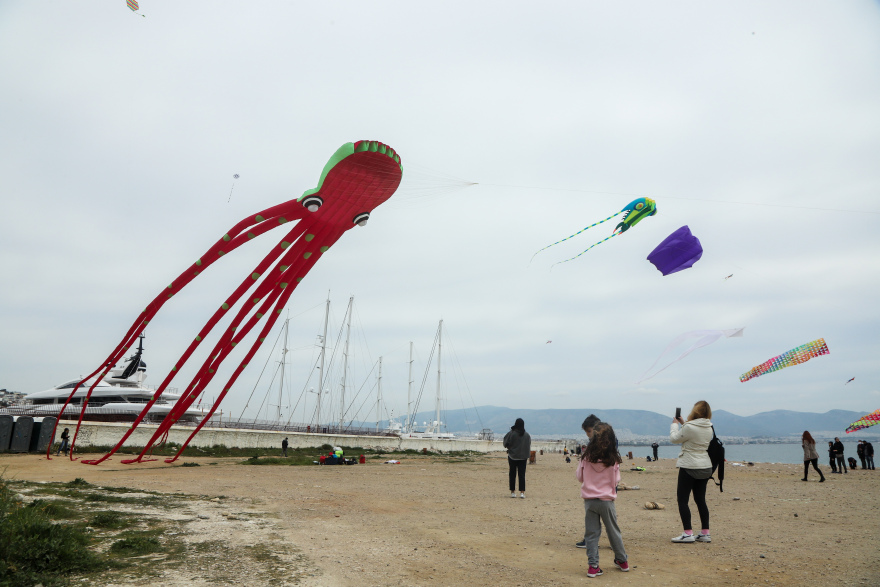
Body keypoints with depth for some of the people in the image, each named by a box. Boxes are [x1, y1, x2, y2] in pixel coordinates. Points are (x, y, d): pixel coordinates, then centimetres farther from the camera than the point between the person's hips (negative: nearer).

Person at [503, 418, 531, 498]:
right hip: (523, 457, 2)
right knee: (522, 475, 4)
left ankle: (512, 492, 10)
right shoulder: (527, 435, -3)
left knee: (512, 474, 8)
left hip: (512, 456, -2)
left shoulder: (511, 433, -12)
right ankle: (522, 492, -3)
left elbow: (505, 444, -4)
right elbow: (529, 447, 7)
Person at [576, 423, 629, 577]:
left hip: (589, 500, 0)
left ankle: (593, 566, 9)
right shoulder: (614, 460, -10)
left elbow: (579, 476, 1)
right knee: (613, 531, 17)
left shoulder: (586, 457, -10)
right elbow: (616, 480, 0)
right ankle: (622, 561, 34)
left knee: (591, 533, 8)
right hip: (607, 500, 0)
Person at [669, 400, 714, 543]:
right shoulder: (709, 428, 5)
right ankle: (705, 533, 18)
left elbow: (674, 438, -6)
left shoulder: (689, 427, -19)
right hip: (705, 467, 8)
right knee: (700, 500, 14)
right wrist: (683, 423, 20)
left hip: (690, 467, -7)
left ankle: (688, 533, -3)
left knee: (682, 500, 0)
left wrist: (675, 424, 9)